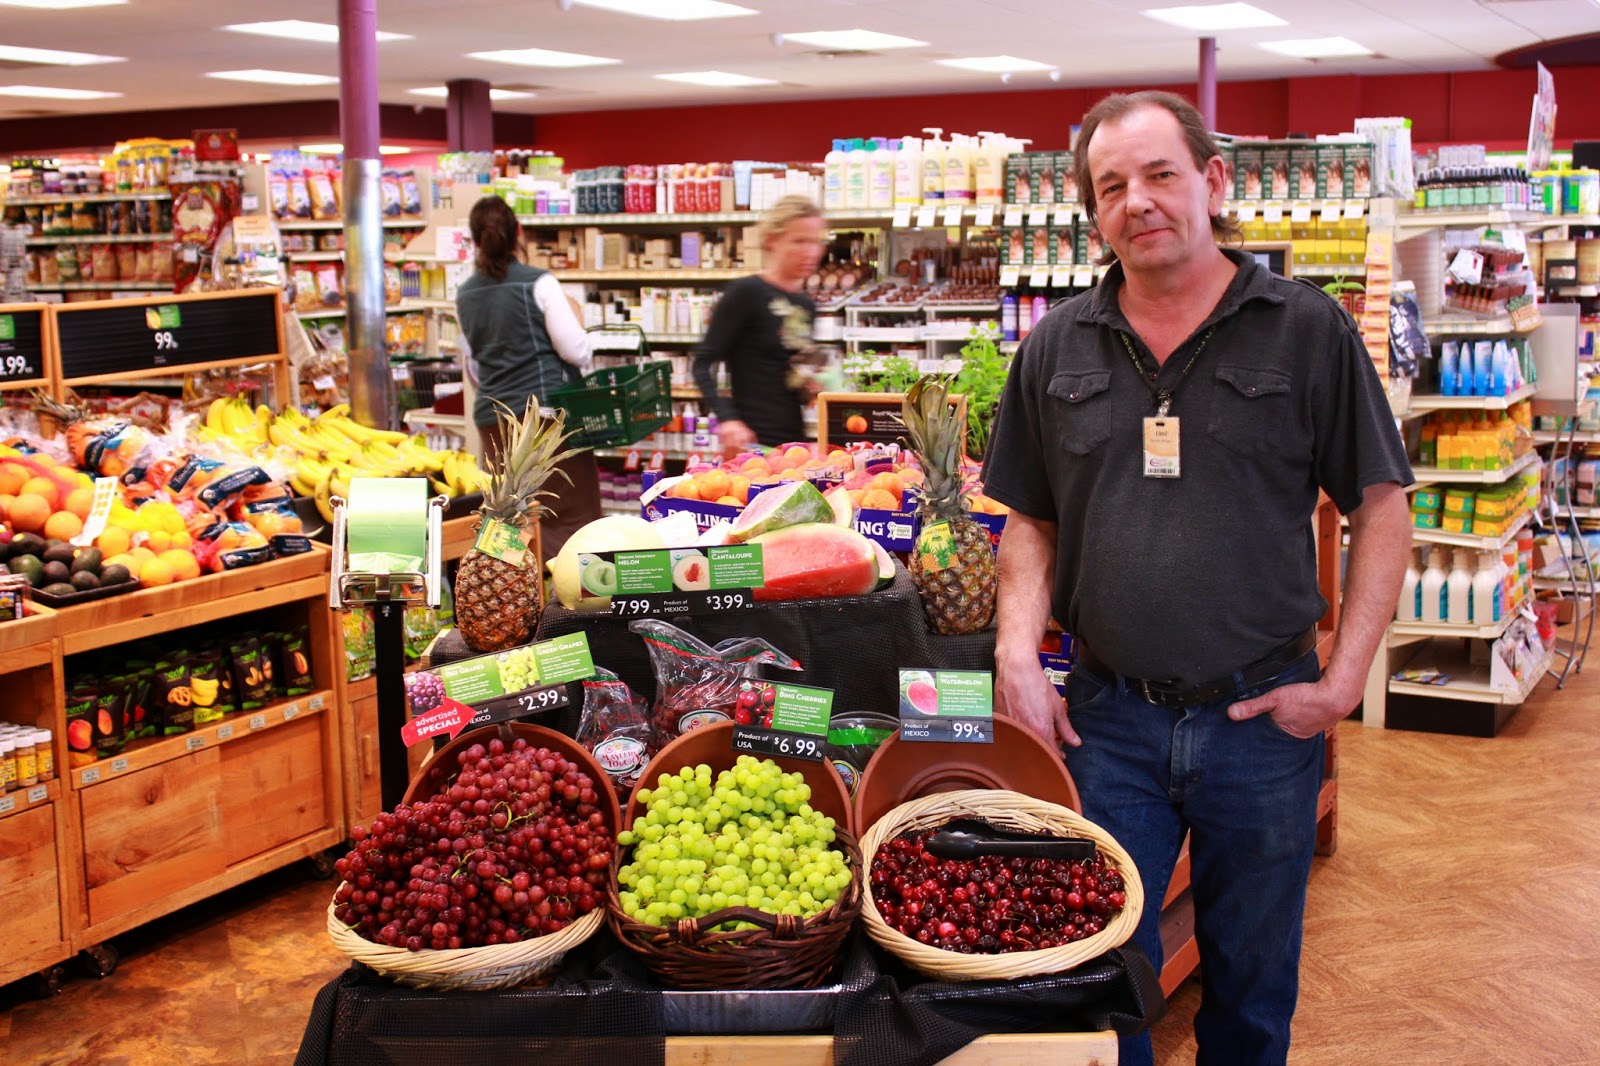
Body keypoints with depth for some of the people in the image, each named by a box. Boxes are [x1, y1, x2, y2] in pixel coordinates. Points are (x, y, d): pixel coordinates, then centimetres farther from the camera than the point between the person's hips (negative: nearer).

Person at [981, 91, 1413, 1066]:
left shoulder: (1309, 330, -3)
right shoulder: (1057, 348, 4)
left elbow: (1381, 509, 0)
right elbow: (1031, 520, 11)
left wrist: (1342, 681, -7)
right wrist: (1018, 653, -4)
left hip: (1264, 719, -1)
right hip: (1108, 719, 1)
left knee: (1253, 985, 16)